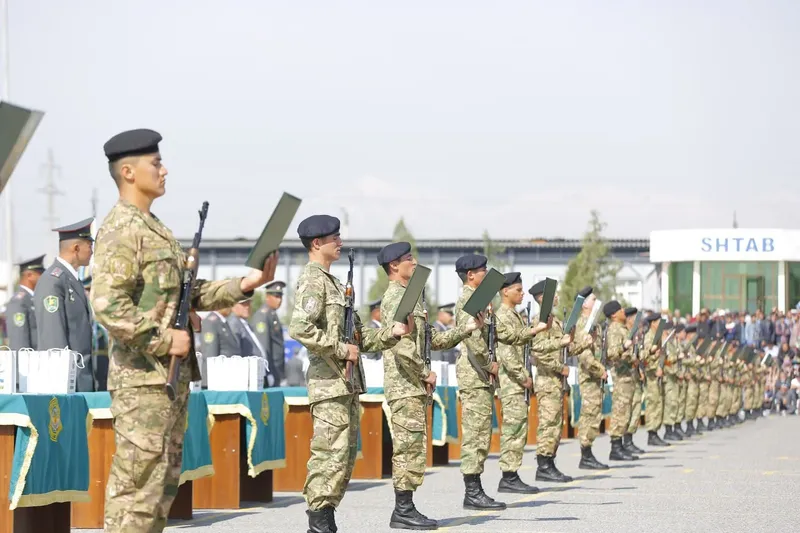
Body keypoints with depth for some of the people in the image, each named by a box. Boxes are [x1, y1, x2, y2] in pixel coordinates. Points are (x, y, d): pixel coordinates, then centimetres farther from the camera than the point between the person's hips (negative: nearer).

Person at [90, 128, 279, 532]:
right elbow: (107, 305, -23)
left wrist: (245, 285, 9)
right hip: (142, 377, -10)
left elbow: (189, 294, 20)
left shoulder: (155, 228, 18)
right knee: (137, 483, -9)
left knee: (164, 481, 12)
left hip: (173, 375, 10)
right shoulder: (120, 230, -13)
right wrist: (164, 340, -19)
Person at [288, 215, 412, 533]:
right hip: (329, 382, -10)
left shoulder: (332, 281, 22)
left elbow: (357, 336, 23)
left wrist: (392, 332, 9)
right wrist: (341, 349, -17)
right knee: (331, 453, -12)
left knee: (347, 454, 9)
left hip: (348, 382, 10)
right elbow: (300, 329, -23)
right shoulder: (312, 281, -8)